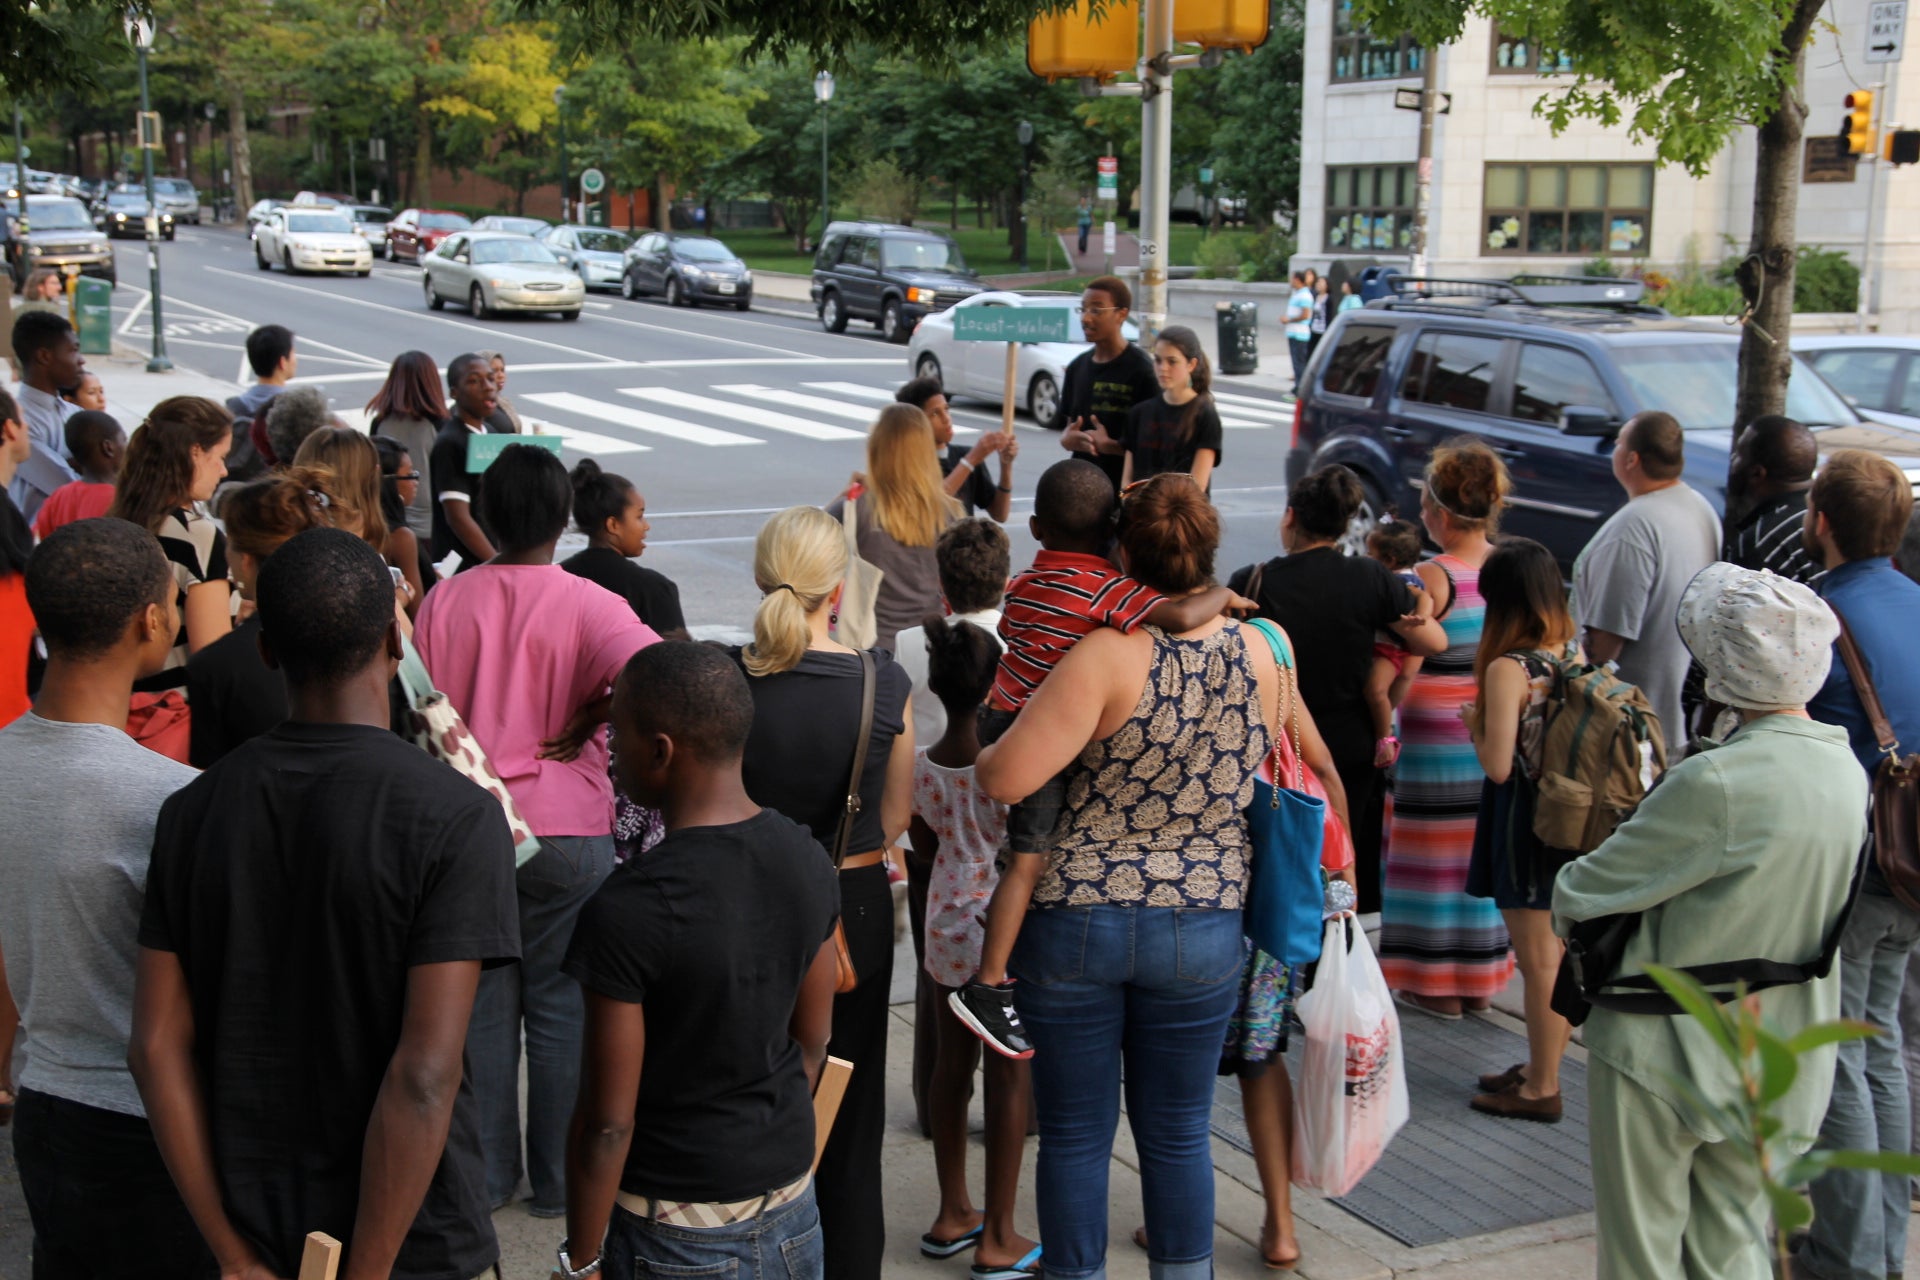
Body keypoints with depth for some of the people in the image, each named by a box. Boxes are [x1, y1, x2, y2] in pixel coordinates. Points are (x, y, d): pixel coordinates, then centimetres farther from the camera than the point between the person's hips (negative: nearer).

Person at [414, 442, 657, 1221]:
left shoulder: (443, 602, -2)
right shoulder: (586, 604, -12)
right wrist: (589, 728, -14)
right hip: (567, 832, -3)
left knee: (481, 1004, 14)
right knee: (562, 1007, 9)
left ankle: (485, 1176, 23)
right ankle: (559, 1181, 19)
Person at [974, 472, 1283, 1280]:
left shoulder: (1108, 657, -19)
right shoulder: (1260, 655, -4)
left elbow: (1008, 778, -23)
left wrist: (981, 759, -1)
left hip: (1076, 920, -3)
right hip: (1203, 929, 3)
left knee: (1075, 1136, 11)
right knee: (1177, 1133, 16)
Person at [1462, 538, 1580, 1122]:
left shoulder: (1508, 668, -21)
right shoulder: (1573, 654, 0)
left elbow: (1498, 764, -23)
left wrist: (1473, 721, -5)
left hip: (1525, 824, -8)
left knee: (1539, 959, 4)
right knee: (1559, 952, 19)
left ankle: (1540, 1089, 16)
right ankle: (1542, 1067, 34)